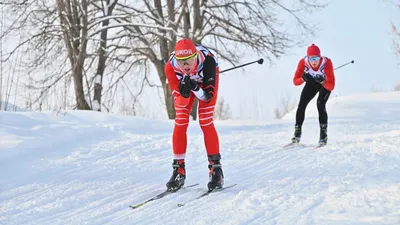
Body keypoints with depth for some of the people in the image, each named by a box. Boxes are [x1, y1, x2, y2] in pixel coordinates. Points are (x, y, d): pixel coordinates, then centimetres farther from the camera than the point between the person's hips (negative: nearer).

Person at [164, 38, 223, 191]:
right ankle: (178, 170, 2)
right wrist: (184, 93, -52)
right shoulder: (170, 67, -37)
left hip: (206, 80, -2)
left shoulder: (207, 60, -42)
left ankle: (216, 169, -7)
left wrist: (196, 89, -53)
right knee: (180, 123, -7)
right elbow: (179, 102, -31)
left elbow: (208, 96, -35)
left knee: (206, 121, -13)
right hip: (183, 81, 2)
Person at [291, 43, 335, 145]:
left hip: (325, 84, -3)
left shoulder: (327, 63, -37)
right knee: (301, 105, -11)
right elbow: (295, 81, -22)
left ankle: (323, 135, -16)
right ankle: (297, 133, 3)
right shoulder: (303, 62, -30)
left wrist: (322, 82, -52)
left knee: (320, 104, -25)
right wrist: (303, 78, -42)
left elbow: (331, 87, -34)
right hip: (312, 83, 3)